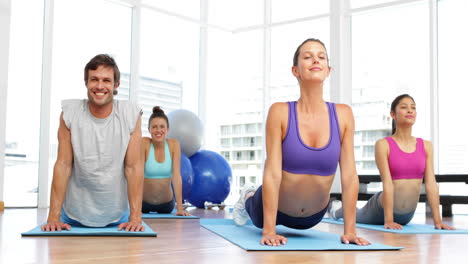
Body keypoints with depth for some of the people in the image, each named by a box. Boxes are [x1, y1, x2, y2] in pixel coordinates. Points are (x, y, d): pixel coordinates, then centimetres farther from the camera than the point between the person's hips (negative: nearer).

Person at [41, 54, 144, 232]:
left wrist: (135, 217, -17)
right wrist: (53, 216, -16)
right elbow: (63, 165, -12)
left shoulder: (131, 115, -14)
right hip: (75, 213, 0)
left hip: (117, 216, 0)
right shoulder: (69, 113, -13)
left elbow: (134, 166, -13)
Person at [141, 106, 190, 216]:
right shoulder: (144, 143, -19)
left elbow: (176, 175, -18)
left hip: (167, 203, 2)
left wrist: (180, 208, -24)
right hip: (144, 202, -1)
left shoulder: (174, 144, -14)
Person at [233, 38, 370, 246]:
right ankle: (247, 199, 62)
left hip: (314, 215, 3)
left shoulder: (343, 115, -19)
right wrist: (269, 230, -29)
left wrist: (350, 230, -18)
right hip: (277, 208, -3)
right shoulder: (280, 112, -25)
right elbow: (272, 173, -27)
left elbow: (350, 175, -17)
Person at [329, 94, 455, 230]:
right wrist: (388, 220, -25)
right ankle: (337, 211, 59)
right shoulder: (383, 144, -16)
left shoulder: (426, 146, -4)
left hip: (408, 215, 4)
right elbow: (387, 183, -22)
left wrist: (437, 220, -15)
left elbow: (431, 184, -9)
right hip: (382, 209, -3)